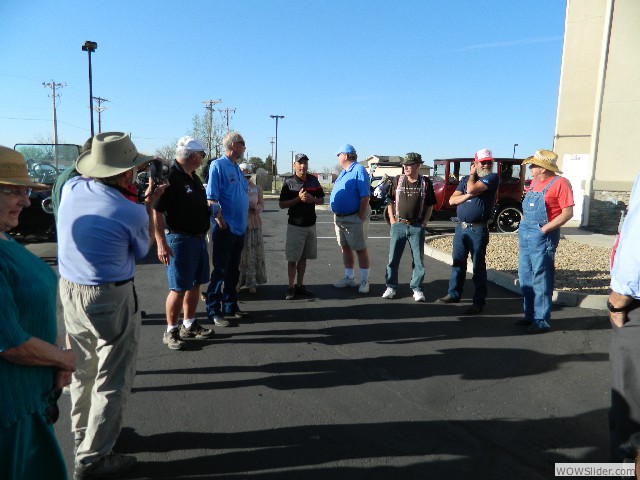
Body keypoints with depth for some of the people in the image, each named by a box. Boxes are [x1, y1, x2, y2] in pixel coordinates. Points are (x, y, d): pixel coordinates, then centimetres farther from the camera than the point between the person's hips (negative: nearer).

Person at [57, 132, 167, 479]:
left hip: (69, 290, 7)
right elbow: (142, 251, -1)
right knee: (112, 379, 8)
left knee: (83, 369, 23)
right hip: (111, 298, -7)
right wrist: (148, 206, 4)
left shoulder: (71, 188, -6)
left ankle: (82, 436, 41)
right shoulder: (132, 213, -22)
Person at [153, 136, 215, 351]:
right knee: (179, 288, -2)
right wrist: (161, 243, -26)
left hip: (199, 238, 9)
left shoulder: (193, 177, 13)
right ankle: (171, 331, 13)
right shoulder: (170, 177, -16)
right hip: (180, 239, -9)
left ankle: (189, 325, 29)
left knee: (195, 284, 15)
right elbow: (156, 211, -22)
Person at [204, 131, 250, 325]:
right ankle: (214, 312, 7)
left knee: (233, 271, 14)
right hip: (225, 229, -8)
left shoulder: (237, 168, 16)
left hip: (239, 229, 8)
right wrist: (220, 220, -18)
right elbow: (211, 198, -16)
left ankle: (230, 307, 25)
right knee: (220, 271, -2)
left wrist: (246, 215, 14)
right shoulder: (218, 165, -9)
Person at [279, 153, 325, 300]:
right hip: (295, 225, -4)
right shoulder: (288, 182, -6)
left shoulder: (314, 180, 5)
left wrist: (312, 199, -11)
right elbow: (282, 204, -7)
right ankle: (291, 287, 10)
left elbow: (321, 200, 10)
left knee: (303, 257, 11)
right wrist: (299, 198, -19)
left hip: (310, 224, 4)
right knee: (292, 258, 0)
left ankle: (300, 285, 21)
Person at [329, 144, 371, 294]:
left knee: (360, 249, 0)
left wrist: (361, 217, -20)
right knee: (345, 248, 14)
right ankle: (349, 278, 25)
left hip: (354, 218, -9)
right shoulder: (344, 172, 15)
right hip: (339, 217, 9)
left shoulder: (359, 170, -12)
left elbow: (365, 197, -18)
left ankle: (364, 281, 9)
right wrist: (336, 215, 13)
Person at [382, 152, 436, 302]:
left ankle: (417, 289, 16)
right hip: (398, 225, 1)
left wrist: (425, 221, -1)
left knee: (418, 259, 4)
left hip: (417, 227, -1)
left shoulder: (426, 183, 0)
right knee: (393, 258, 4)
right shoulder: (397, 180, 3)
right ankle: (391, 287, 16)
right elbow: (390, 201, 9)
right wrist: (392, 218, 1)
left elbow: (430, 205, 8)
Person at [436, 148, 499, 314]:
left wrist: (472, 175, 0)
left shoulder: (493, 178, -5)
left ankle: (479, 301, 6)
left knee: (478, 266, 0)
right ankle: (454, 294, 26)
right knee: (458, 262, 14)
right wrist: (468, 195, -12)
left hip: (478, 229, -6)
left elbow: (472, 189, -20)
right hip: (461, 227, 6)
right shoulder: (465, 179, 14)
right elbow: (452, 200, 5)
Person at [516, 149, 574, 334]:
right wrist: (524, 223, 11)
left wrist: (544, 229, -18)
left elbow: (568, 213, -15)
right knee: (525, 278, 14)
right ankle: (530, 315, 26)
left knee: (540, 281, -3)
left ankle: (541, 321, 7)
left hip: (542, 237, -8)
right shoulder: (535, 182, 14)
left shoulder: (560, 183, -10)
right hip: (525, 235, 9)